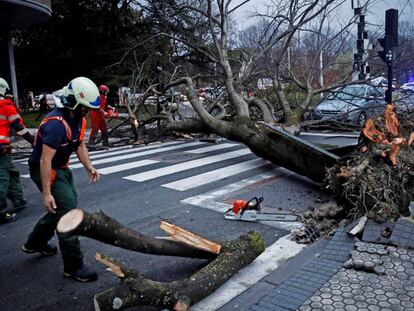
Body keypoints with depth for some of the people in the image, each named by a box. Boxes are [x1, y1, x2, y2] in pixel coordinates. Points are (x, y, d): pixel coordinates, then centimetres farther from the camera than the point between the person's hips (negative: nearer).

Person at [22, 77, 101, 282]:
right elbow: (45, 161, -30)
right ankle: (73, 266, -2)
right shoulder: (56, 124, -29)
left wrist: (89, 167, 1)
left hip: (61, 168, 10)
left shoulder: (79, 119, 0)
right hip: (45, 170, -10)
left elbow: (80, 145, 14)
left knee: (64, 207, 22)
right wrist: (46, 193, -29)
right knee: (69, 213, -12)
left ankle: (34, 243, 44)